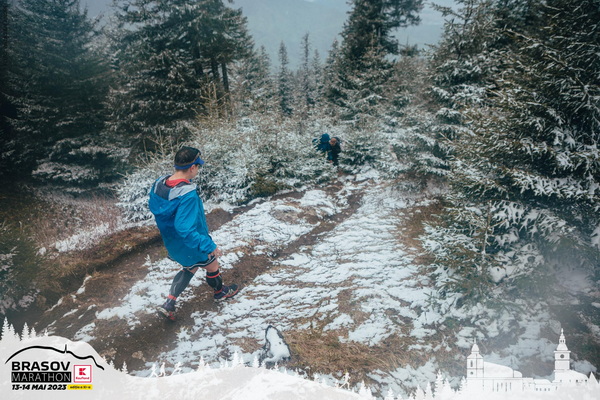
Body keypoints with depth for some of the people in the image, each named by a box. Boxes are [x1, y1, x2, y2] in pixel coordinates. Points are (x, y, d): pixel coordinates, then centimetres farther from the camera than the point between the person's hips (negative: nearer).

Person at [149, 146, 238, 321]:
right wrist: (209, 247, -31)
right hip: (191, 247, -7)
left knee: (190, 268, 32)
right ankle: (220, 292, 52)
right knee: (212, 266, 24)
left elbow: (153, 206, 6)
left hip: (172, 244, 7)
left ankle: (168, 304, 29)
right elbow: (185, 229, -39)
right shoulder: (188, 195, -37)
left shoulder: (159, 184, -12)